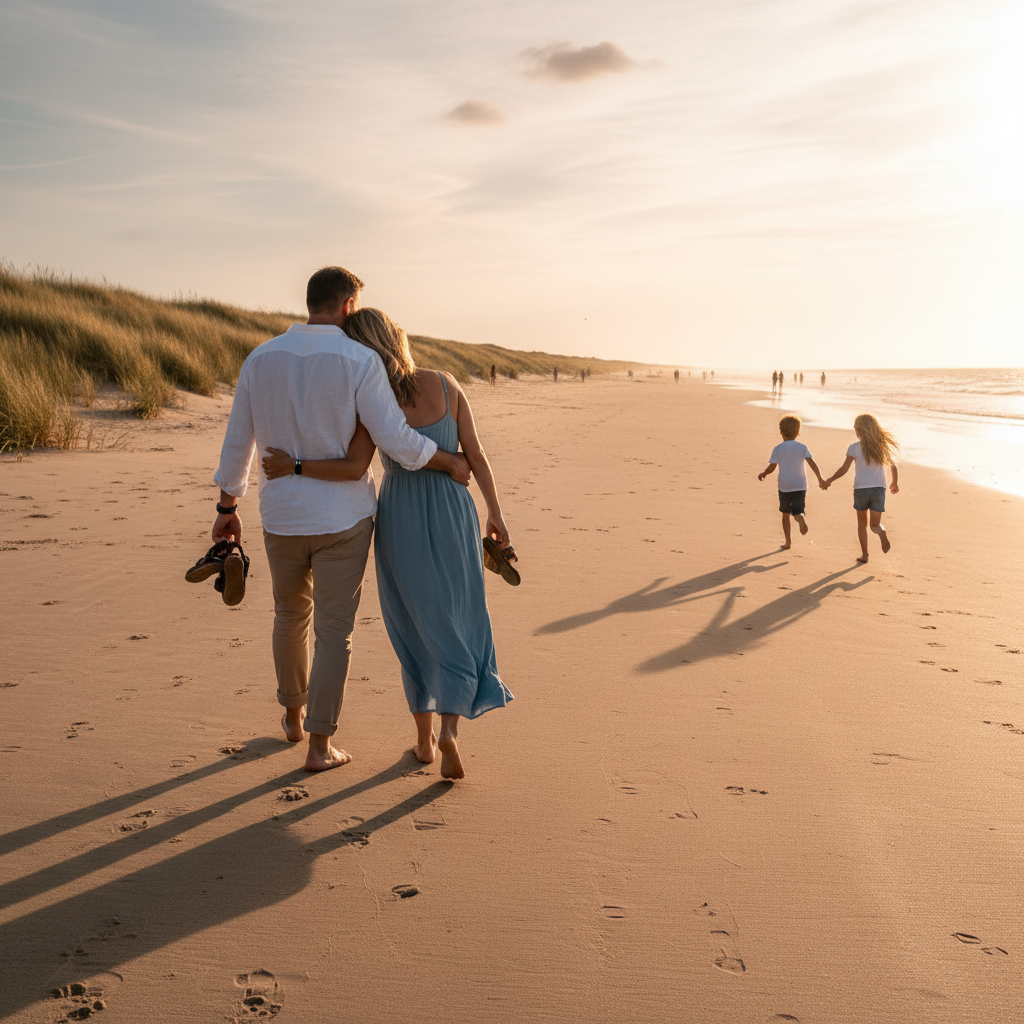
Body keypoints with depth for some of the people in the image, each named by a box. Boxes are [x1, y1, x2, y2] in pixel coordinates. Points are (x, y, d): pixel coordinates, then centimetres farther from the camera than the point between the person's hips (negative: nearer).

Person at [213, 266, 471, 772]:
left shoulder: (261, 358, 0)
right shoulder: (359, 361, -14)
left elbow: (237, 441, 4)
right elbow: (397, 440, -17)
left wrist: (227, 509, 15)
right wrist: (452, 462, 0)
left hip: (281, 516, 4)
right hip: (342, 518, -4)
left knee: (292, 612, 26)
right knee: (333, 630, 8)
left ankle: (294, 714, 41)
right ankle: (320, 745, 12)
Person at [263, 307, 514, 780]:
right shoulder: (444, 383, -3)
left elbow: (355, 467, -22)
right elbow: (476, 454, -3)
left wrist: (293, 466, -11)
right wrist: (496, 514, 5)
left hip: (399, 519, 0)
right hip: (451, 515, 1)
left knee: (416, 629, 16)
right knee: (457, 628, 9)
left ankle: (423, 738, 22)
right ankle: (448, 732, -9)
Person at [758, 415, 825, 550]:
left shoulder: (778, 449, -4)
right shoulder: (802, 447, -2)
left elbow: (771, 468, -5)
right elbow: (812, 464, -10)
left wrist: (763, 474, 15)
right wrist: (820, 479, -5)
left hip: (784, 487, 0)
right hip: (800, 486, 0)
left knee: (785, 514, 14)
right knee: (798, 511, -2)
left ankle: (788, 542, 16)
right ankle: (801, 519, -40)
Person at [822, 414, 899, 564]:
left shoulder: (854, 448, -7)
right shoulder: (883, 445, 4)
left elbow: (844, 469, -8)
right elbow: (893, 467, 12)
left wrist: (829, 480, 7)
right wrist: (895, 483, 29)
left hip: (860, 489, -2)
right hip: (879, 489, 2)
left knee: (862, 522, 18)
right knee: (875, 524, 8)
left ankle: (864, 555, 14)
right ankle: (883, 534, -28)